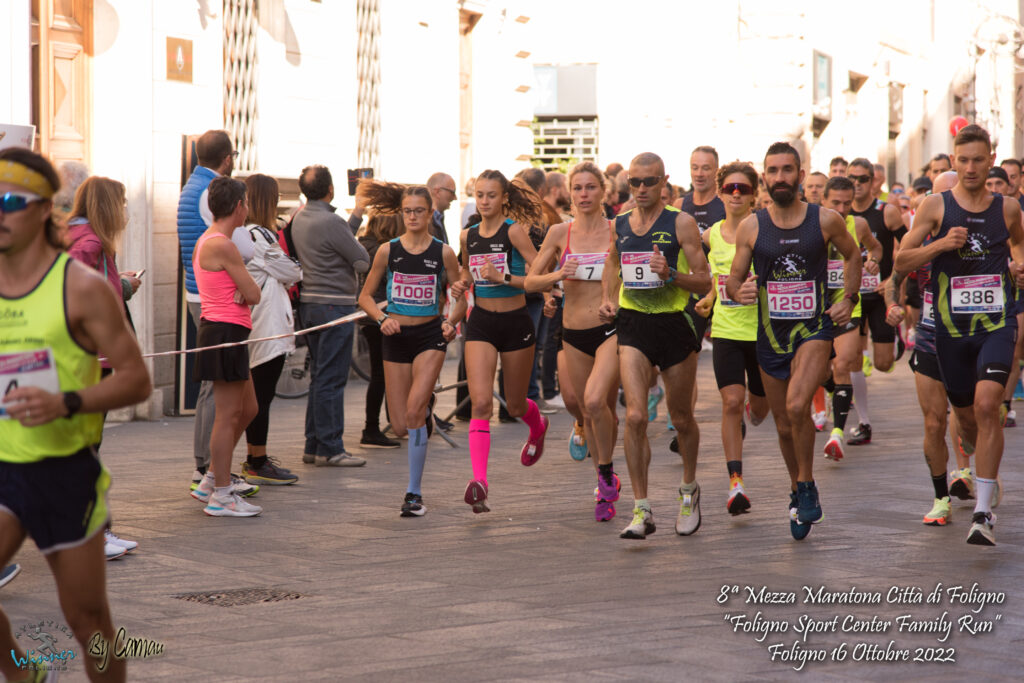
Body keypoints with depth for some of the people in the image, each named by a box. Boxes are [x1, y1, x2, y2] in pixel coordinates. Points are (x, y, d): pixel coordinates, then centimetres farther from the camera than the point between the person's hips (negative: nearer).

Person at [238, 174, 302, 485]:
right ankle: (258, 463, 0)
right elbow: (290, 273, -8)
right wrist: (297, 271, 11)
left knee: (255, 394, 17)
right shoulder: (259, 235, -18)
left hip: (253, 327, 10)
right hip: (268, 328, -10)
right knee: (262, 396, -4)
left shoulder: (242, 234, 11)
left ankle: (254, 458, 25)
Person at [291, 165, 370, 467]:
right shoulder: (331, 222, -18)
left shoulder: (299, 219, 8)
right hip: (335, 304, -9)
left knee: (319, 377, 14)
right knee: (331, 379, -6)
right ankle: (329, 448, -4)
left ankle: (313, 446, 17)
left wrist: (355, 217, 26)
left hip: (309, 303, 9)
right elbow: (363, 262, -12)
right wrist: (357, 244, 8)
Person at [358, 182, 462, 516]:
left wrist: (450, 322, -12)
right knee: (400, 426, 2)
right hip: (397, 337, 2)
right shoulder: (388, 251, 1)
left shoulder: (443, 252, -1)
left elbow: (460, 299, 7)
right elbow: (365, 296, 7)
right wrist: (382, 319, -11)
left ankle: (414, 493, -12)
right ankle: (426, 409, 42)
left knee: (413, 410, -20)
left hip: (430, 335, -2)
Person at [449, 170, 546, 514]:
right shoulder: (467, 236, 5)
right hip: (481, 323, 3)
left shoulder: (514, 231, -10)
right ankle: (479, 481, -22)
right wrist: (461, 285, 3)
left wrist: (503, 277, -26)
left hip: (515, 322, -3)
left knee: (515, 405, 13)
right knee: (481, 402, -15)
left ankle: (538, 426, 51)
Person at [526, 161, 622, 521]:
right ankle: (607, 489, 29)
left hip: (612, 328, -3)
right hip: (574, 332, 3)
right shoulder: (560, 233, 4)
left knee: (595, 400, -24)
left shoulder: (618, 231, -2)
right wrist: (559, 275, -13)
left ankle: (606, 474, -4)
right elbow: (530, 281, 6)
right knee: (590, 410, 10)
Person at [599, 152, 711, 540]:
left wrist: (671, 275, -25)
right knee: (635, 417, -14)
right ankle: (641, 511, -10)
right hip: (633, 324, 2)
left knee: (681, 418, 12)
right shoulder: (619, 224, 7)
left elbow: (704, 283, -7)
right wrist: (607, 299, 11)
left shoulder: (681, 223, -6)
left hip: (674, 323, -2)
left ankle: (689, 489, 38)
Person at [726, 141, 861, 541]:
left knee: (797, 406, -25)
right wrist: (739, 291, -17)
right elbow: (733, 280, 6)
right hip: (770, 333, 3)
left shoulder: (826, 220, -3)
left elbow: (852, 255, 16)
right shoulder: (750, 228, -1)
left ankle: (807, 486, -5)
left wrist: (849, 299, 6)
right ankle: (798, 491, 36)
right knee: (784, 425, 13)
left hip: (814, 328, -3)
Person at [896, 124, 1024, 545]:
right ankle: (983, 469, 46)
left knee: (986, 404, -20)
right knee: (965, 414, 11)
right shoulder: (935, 206, 0)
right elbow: (901, 261, -1)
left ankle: (983, 511, -18)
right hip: (951, 324, 1)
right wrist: (940, 244, -16)